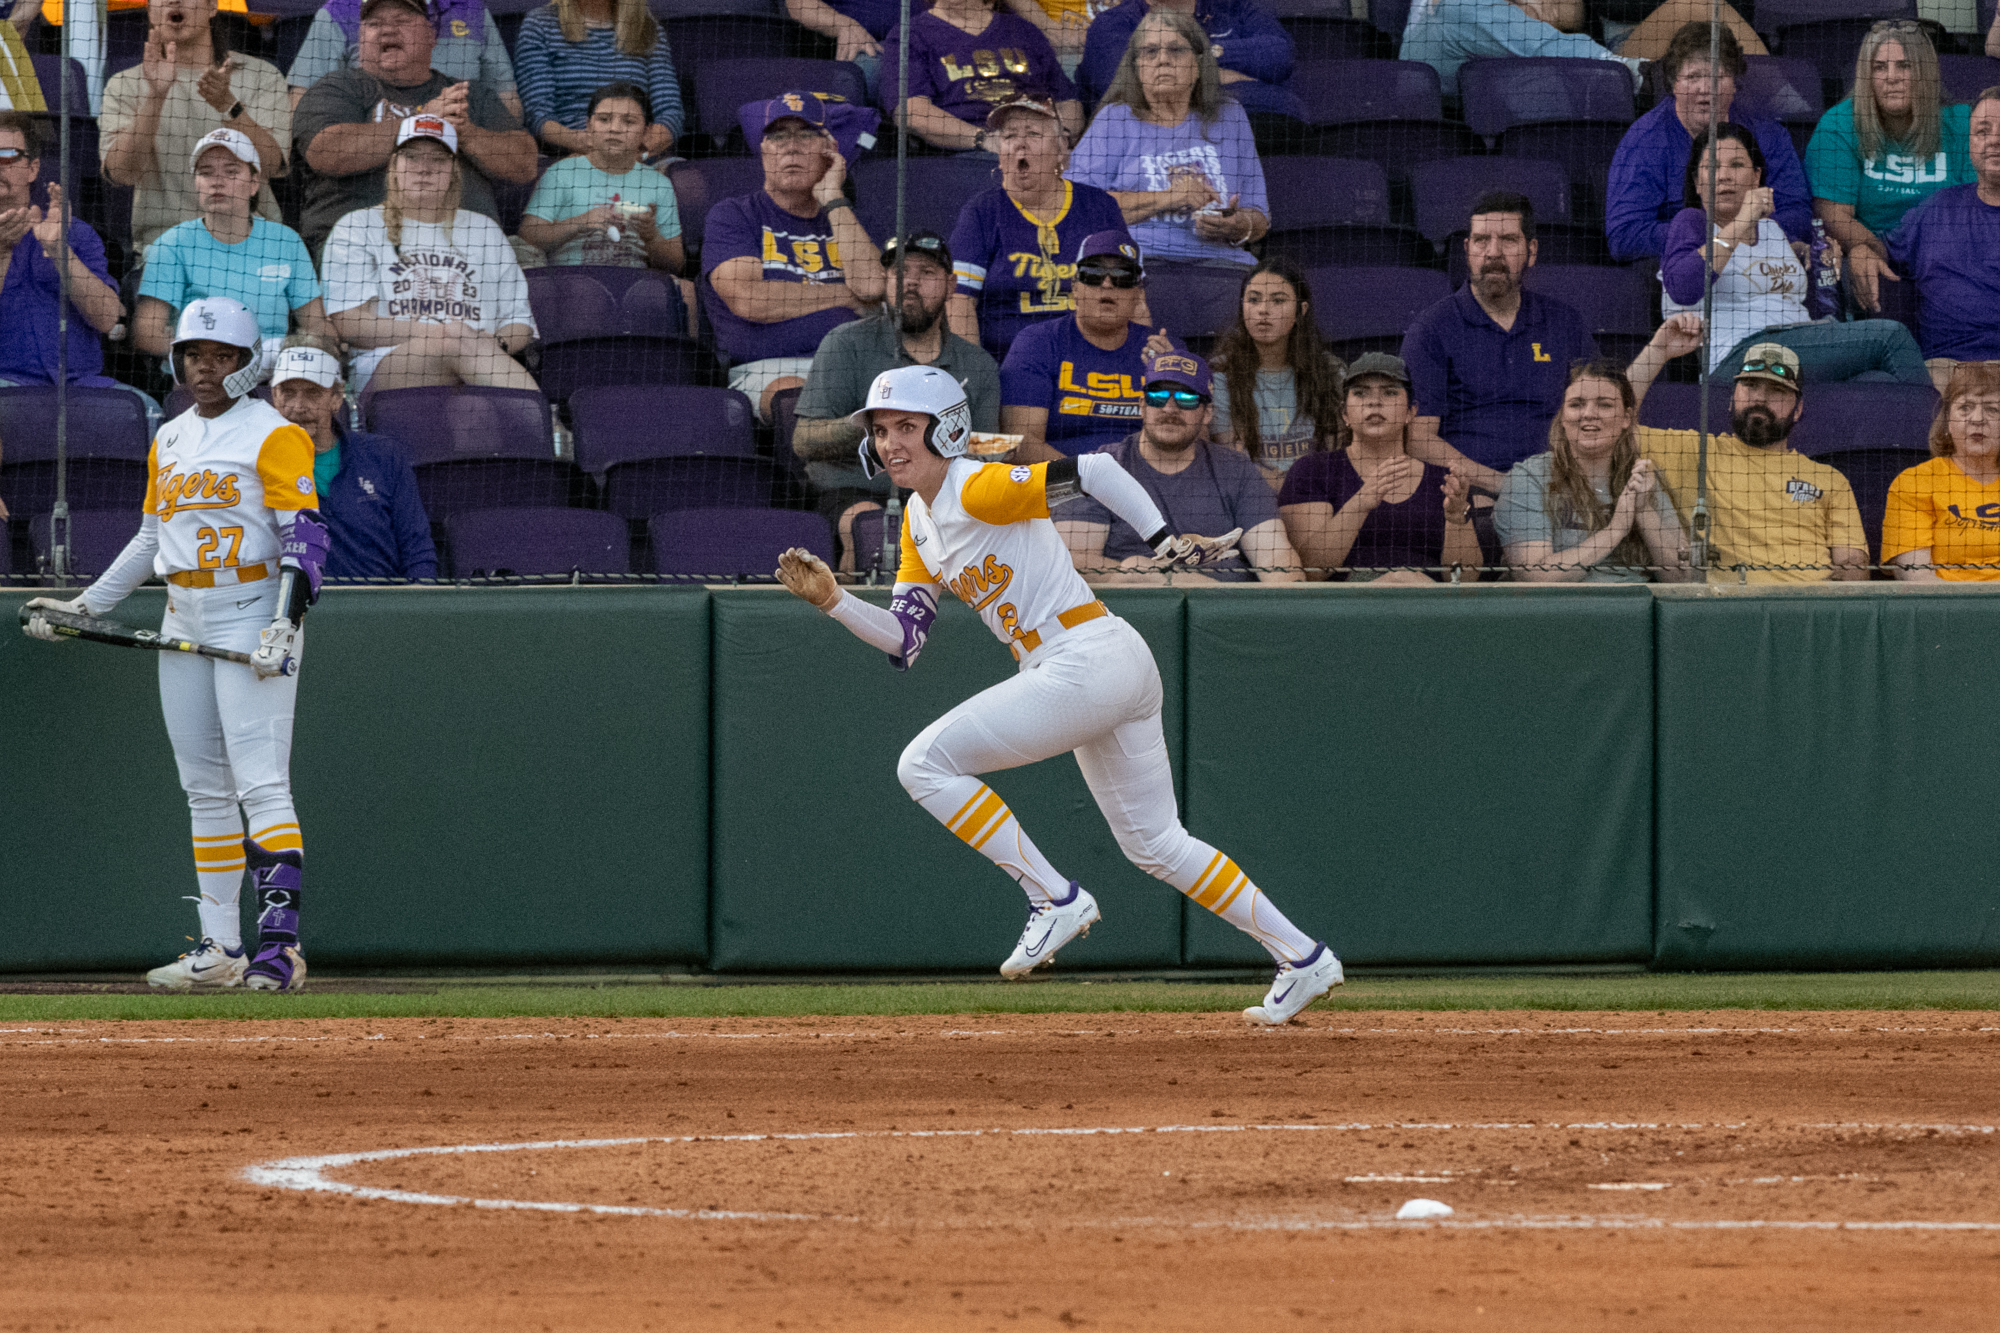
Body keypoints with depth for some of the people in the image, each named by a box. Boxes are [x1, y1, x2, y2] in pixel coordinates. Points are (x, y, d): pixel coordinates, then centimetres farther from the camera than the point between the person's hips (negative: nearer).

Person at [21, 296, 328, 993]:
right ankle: (219, 949, 8)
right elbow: (152, 538, 25)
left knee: (261, 783, -14)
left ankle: (280, 943, -19)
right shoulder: (170, 440, 17)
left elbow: (305, 534, -11)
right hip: (184, 621, 8)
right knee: (204, 789, 6)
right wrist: (84, 606, 23)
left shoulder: (272, 434, -5)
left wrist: (284, 624, -22)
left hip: (252, 614, -8)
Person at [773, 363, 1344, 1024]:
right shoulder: (918, 522, 15)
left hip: (1092, 656, -10)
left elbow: (1093, 470, -19)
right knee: (1154, 843, 16)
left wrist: (1165, 540, -23)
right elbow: (904, 639, 14)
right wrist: (833, 599, 1)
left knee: (926, 763, -13)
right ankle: (1302, 959, 21)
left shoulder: (980, 489, -12)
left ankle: (1055, 897, -9)